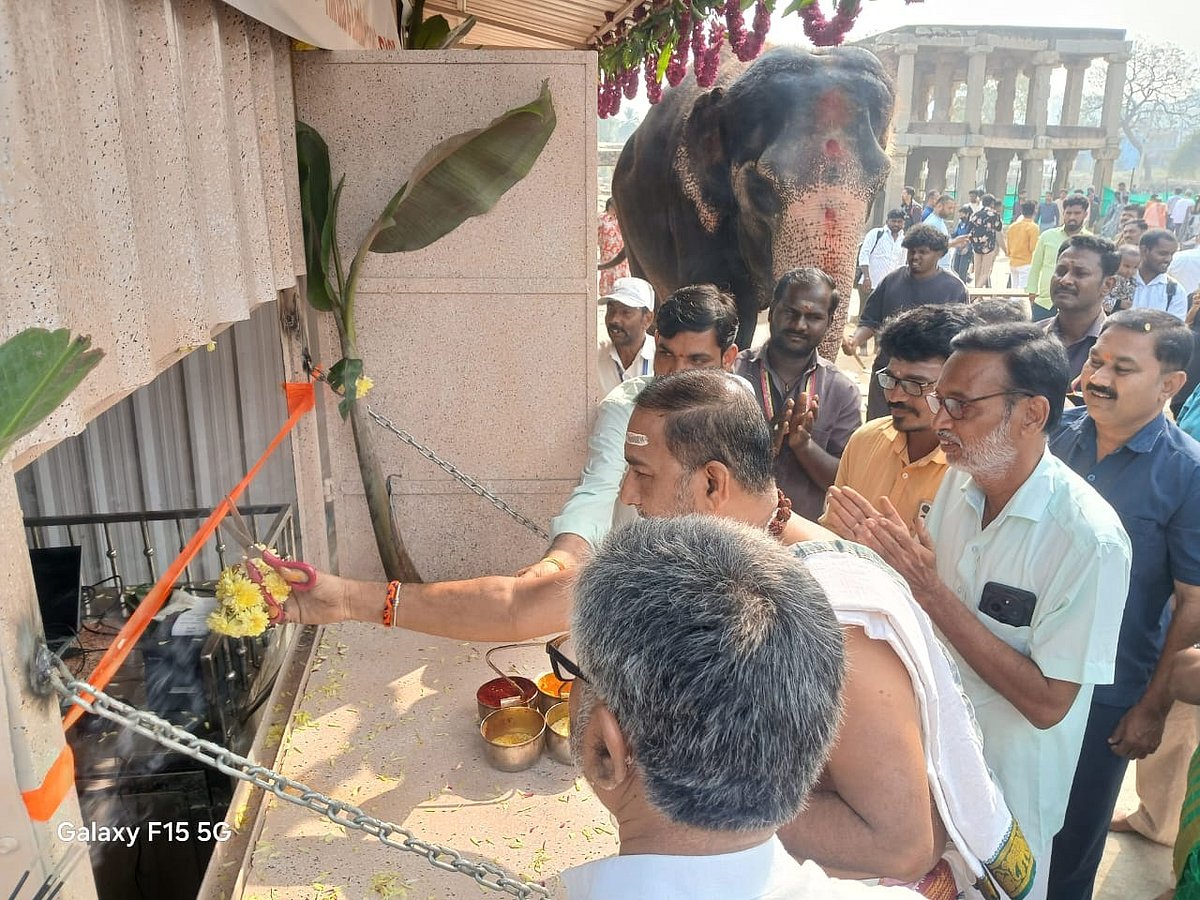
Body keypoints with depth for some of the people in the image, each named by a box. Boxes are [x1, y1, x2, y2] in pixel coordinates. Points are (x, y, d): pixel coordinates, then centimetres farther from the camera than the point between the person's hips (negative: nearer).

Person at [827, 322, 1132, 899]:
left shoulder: (1090, 538, -28)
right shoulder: (959, 482, -9)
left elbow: (1047, 702, -26)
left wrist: (932, 592, -32)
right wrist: (885, 550, -19)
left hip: (1006, 780, -5)